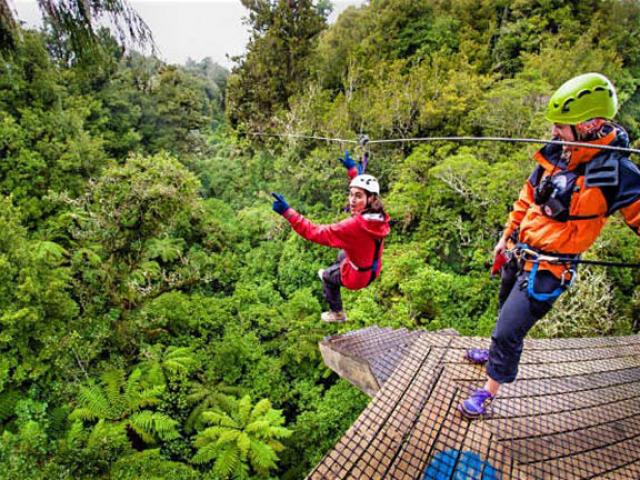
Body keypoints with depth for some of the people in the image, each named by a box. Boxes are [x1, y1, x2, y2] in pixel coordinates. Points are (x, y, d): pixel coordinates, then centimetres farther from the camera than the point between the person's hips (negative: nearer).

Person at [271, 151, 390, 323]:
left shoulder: (354, 225, -40)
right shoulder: (378, 216, -18)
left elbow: (314, 232, -39)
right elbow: (364, 187, 4)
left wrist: (287, 211, -41)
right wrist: (352, 169, 13)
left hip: (356, 276, -6)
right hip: (372, 270, 7)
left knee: (327, 276, 28)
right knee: (343, 253, 36)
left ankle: (337, 313, 47)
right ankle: (331, 272, 65)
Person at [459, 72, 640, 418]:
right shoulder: (555, 154, -3)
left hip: (547, 269, -6)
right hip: (519, 253, 7)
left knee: (508, 330, -4)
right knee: (507, 313, 27)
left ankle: (490, 390, 19)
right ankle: (497, 353, 54)